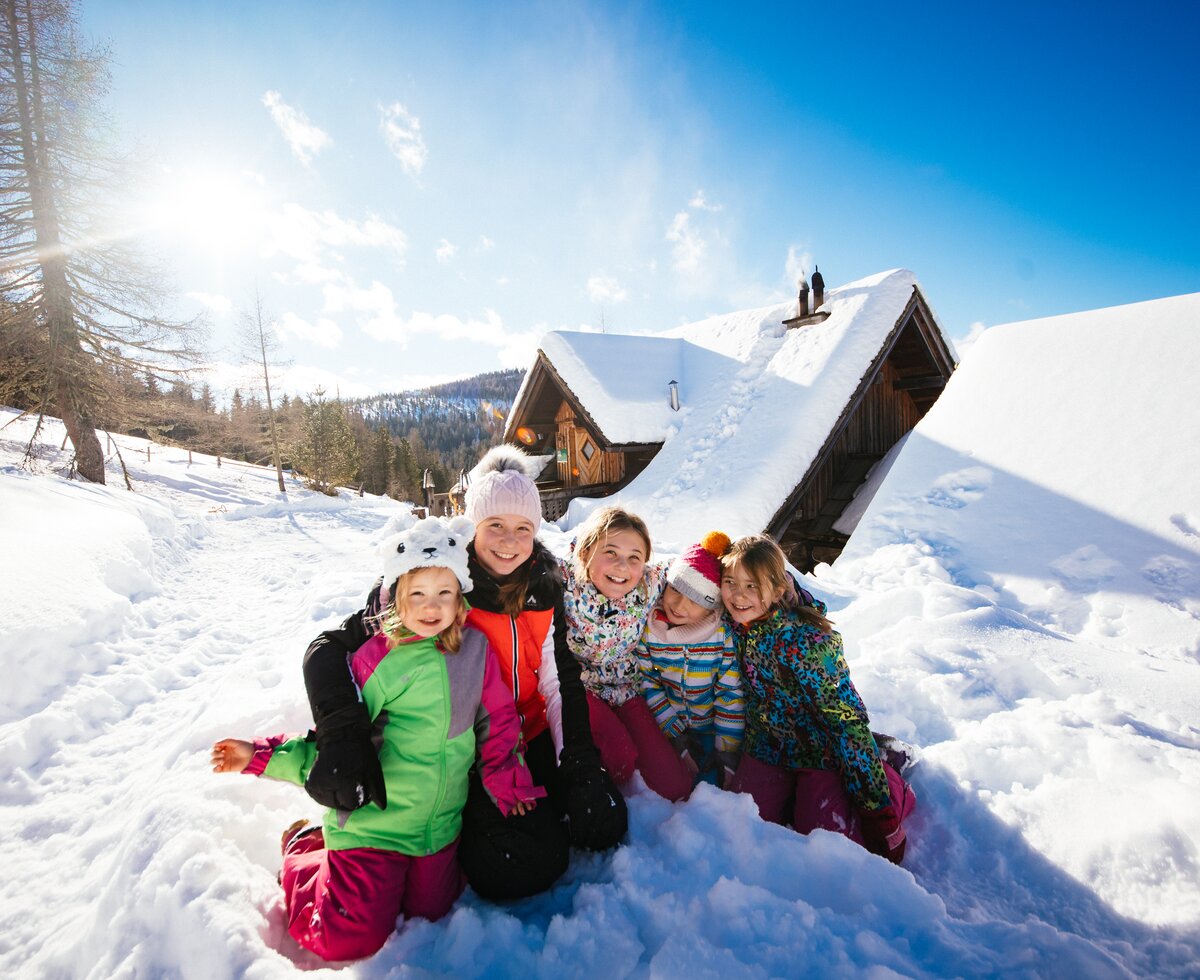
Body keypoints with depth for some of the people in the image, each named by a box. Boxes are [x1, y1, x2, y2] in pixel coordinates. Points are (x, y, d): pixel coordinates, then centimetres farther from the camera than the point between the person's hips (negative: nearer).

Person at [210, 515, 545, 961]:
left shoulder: (474, 648, -9)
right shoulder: (375, 658, -18)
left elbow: (498, 720, 3)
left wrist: (504, 779, 1)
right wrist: (263, 756, -14)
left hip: (440, 825, 4)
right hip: (372, 822, -4)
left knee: (429, 915, 20)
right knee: (350, 941, 4)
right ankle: (304, 851, 31)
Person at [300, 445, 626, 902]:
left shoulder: (545, 585, -5)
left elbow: (560, 678, 0)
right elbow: (330, 647, -20)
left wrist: (580, 761, -10)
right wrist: (342, 738, -36)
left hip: (535, 736, 4)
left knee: (605, 824, -3)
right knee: (528, 865, -16)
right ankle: (464, 827, 13)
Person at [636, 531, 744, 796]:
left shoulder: (724, 633, -20)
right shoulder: (647, 628, -16)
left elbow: (732, 695, -13)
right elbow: (648, 685, -9)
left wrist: (728, 754, -12)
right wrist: (677, 740, -11)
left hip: (714, 730, -1)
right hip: (669, 729, 1)